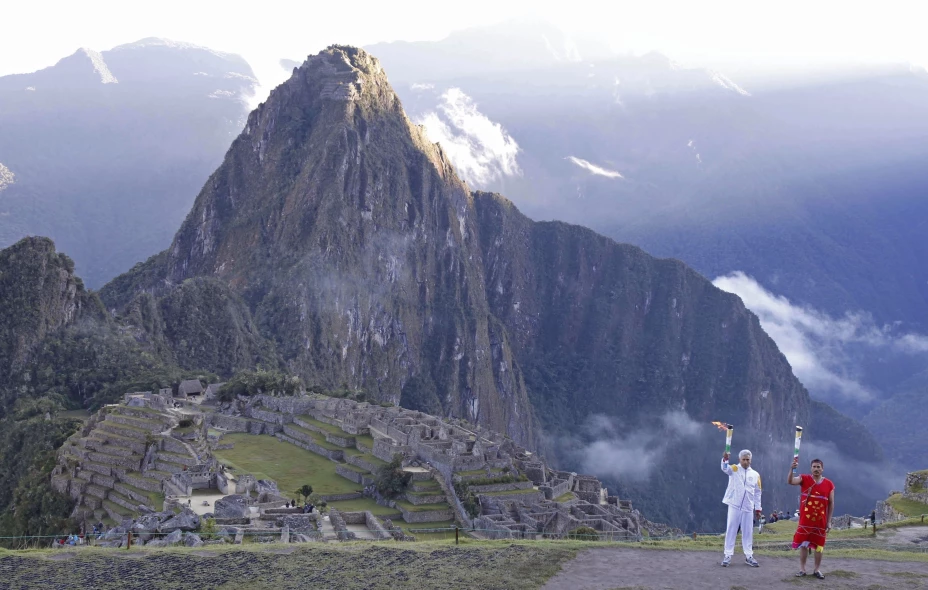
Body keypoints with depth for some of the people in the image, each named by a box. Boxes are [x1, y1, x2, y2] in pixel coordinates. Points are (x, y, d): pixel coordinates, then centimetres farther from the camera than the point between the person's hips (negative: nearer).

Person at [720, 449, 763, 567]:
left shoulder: (755, 474, 8)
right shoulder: (734, 469, 0)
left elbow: (757, 493, 13)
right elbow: (725, 469, -24)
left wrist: (758, 508, 9)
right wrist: (725, 459, -45)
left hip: (748, 508, 3)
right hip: (734, 505, -3)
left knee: (748, 532, 7)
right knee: (731, 530, 0)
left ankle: (749, 556, 14)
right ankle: (728, 555, 3)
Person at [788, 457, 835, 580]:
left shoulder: (829, 484, 0)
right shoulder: (804, 479, -2)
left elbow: (831, 503, 4)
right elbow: (790, 481, -19)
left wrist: (829, 521, 1)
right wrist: (792, 469, -36)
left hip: (821, 521, 1)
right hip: (805, 520, -1)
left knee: (819, 546, 7)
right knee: (803, 544, 3)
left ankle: (817, 570, 18)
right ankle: (802, 569, 11)